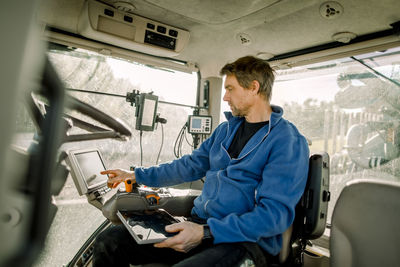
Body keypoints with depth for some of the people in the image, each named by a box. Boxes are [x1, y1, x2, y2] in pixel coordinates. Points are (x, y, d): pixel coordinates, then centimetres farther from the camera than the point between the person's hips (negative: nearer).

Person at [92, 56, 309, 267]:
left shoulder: (288, 142, -10)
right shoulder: (226, 129, 15)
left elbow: (276, 213, -18)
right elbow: (191, 165, 20)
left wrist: (206, 233, -25)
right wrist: (137, 175, 21)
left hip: (245, 239, -6)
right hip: (200, 222, 7)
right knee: (109, 240, -7)